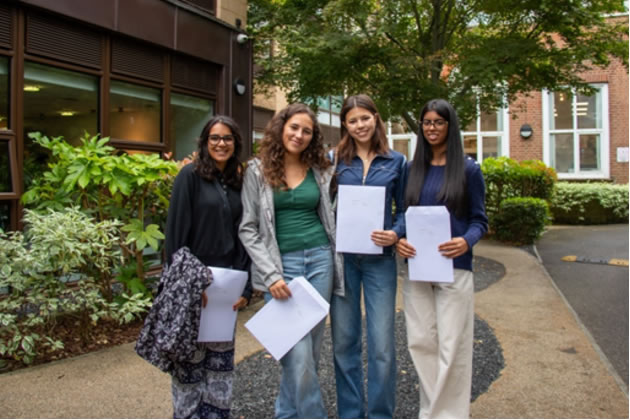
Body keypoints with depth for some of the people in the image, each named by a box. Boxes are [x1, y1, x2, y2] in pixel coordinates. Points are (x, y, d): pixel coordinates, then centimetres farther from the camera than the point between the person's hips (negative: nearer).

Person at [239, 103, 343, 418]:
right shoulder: (258, 170, 0)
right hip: (282, 264, -3)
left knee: (311, 346, 10)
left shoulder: (319, 171, 9)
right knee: (299, 353, -7)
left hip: (320, 260, 4)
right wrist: (270, 274, -12)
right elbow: (248, 229, -3)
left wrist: (334, 263, 6)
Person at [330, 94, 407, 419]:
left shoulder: (395, 162, 7)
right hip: (342, 257, 1)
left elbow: (404, 209, 9)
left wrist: (396, 233, -11)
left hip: (380, 259, 0)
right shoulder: (336, 161, 6)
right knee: (344, 341, 9)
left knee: (382, 345, 0)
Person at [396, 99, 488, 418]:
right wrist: (399, 239, -7)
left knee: (451, 345, 1)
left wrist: (466, 242, -20)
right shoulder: (413, 169, 10)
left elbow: (479, 220, 1)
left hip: (454, 266, -3)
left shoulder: (468, 169, 1)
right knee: (421, 341, 7)